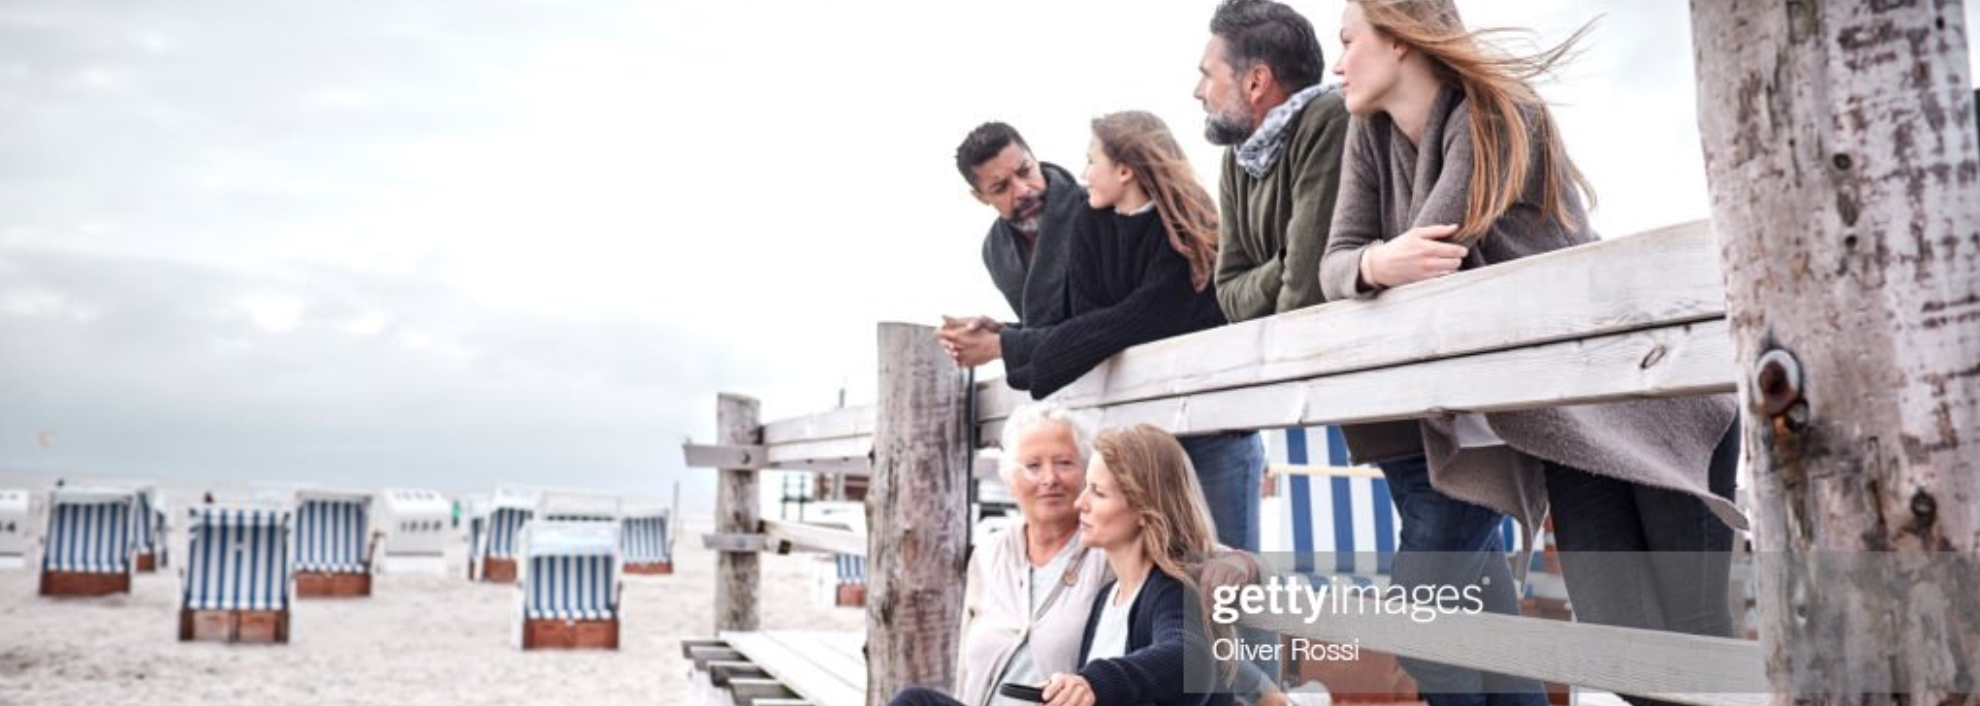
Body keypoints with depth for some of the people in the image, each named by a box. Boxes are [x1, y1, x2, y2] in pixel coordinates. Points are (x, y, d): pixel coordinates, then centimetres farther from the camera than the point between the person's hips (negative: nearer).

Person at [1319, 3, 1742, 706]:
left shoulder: (1496, 117, -13)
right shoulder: (1371, 133, 8)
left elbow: (1427, 269, -20)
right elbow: (1336, 261, -1)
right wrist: (1376, 263, -23)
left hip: (1654, 403, -5)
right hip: (1565, 425, 5)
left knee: (1692, 640, -7)